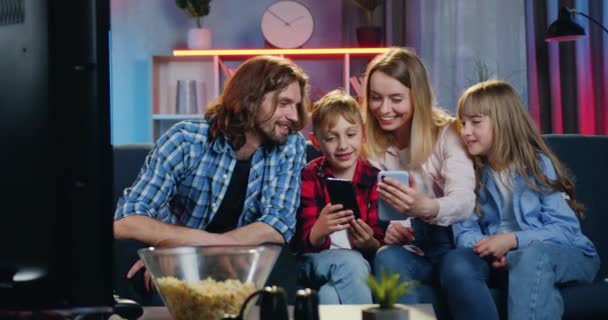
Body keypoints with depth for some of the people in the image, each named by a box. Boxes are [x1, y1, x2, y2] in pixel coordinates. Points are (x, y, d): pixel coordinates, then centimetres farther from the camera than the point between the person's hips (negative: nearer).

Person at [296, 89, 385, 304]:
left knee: (329, 295, -35)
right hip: (315, 261, 0)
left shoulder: (374, 179, 4)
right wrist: (319, 231, -32)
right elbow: (307, 243, -7)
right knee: (349, 262, -33)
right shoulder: (310, 177, 1)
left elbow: (379, 244, 1)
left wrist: (369, 243, -25)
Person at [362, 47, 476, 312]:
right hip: (410, 249, 3)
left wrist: (425, 207, -46)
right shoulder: (372, 145, 5)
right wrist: (384, 229, -25)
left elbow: (465, 202, -22)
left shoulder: (447, 132, -7)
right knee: (386, 258, -30)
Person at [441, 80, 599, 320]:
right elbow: (464, 231, -3)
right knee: (456, 261, -27)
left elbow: (564, 229, -13)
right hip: (501, 258, 4)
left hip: (568, 255, -3)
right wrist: (489, 248, -25)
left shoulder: (538, 164, -7)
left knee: (531, 255, -39)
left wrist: (512, 240, -26)